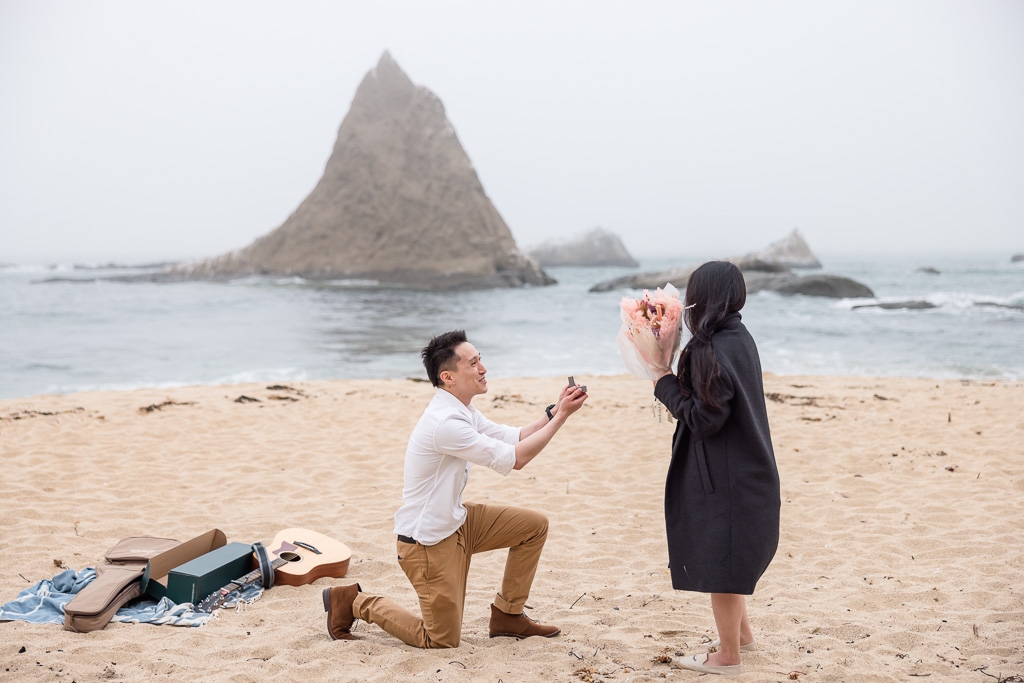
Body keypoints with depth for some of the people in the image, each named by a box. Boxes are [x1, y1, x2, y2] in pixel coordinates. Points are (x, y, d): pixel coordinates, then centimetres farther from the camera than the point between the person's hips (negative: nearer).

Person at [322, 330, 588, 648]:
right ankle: (354, 602, 13)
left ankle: (507, 615, 16)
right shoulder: (445, 423, -29)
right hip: (428, 542, -10)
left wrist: (554, 410, -5)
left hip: (455, 521, 10)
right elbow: (516, 458, -25)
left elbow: (514, 437, 9)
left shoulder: (463, 412, 5)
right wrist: (561, 416, -20)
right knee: (442, 640, 1)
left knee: (534, 525, 5)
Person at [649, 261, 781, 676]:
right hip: (744, 470, 10)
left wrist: (666, 385, -11)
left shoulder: (712, 351, -23)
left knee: (720, 564, 4)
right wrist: (678, 389, 5)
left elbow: (704, 419, -22)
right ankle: (741, 634, 39)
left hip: (724, 479, -10)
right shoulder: (741, 339, 6)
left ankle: (728, 656, 17)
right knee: (727, 560, 24)